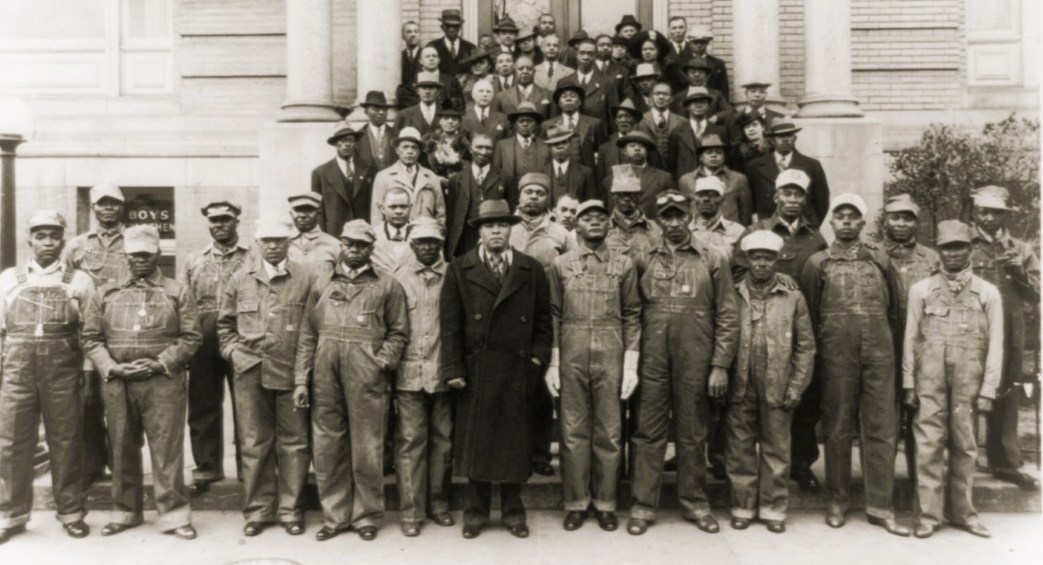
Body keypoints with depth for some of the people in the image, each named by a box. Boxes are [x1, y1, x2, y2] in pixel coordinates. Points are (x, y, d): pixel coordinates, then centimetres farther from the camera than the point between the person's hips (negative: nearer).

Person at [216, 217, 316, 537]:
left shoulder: (307, 278, 0)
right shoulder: (240, 279, 9)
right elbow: (225, 323, 17)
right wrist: (232, 351, 3)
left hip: (293, 372, -2)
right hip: (250, 371, 2)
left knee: (294, 444, 5)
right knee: (254, 444, 8)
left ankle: (291, 510, 17)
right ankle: (257, 511, 20)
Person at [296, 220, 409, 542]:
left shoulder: (387, 286, 8)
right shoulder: (322, 285, 15)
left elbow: (399, 332, 5)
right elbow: (307, 335, 12)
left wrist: (381, 362, -9)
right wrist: (301, 379, 5)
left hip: (367, 379, -3)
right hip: (325, 376, 3)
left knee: (367, 450, 3)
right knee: (326, 448, 8)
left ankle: (367, 516, 17)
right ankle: (335, 515, 22)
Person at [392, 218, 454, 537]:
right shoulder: (399, 278, 5)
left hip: (444, 372, 1)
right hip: (409, 373, -1)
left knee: (442, 440, 9)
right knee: (410, 441, 1)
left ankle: (438, 503, 23)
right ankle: (411, 511, 11)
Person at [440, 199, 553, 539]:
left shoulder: (532, 271, 7)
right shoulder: (459, 270, 3)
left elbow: (543, 321, 9)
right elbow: (450, 325, -1)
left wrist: (538, 358, -2)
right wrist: (453, 369, -7)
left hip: (517, 371, 1)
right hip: (475, 369, 0)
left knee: (514, 440, 7)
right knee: (475, 440, 7)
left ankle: (513, 511, 22)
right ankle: (475, 512, 21)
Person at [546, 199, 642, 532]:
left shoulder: (624, 265, 5)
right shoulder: (561, 265, 6)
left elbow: (632, 317, 4)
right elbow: (553, 316, 6)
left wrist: (631, 366, -2)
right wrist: (552, 363, 0)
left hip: (611, 356, 0)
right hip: (571, 355, 0)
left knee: (610, 433, 5)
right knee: (573, 432, 6)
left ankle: (606, 503, 18)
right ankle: (576, 503, 18)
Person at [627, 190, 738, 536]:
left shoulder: (712, 261, 4)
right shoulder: (644, 261, 7)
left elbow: (727, 316, 1)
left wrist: (720, 365, -5)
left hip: (695, 362, 0)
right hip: (652, 361, 1)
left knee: (693, 435, 9)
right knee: (649, 433, 5)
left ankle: (695, 503, 23)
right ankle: (643, 505, 13)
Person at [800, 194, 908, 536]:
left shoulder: (880, 260, 10)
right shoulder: (818, 263, 5)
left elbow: (892, 309, 16)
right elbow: (808, 314, 7)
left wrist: (884, 341, 12)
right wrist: (815, 355, 6)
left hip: (879, 354, 2)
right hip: (836, 356, -2)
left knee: (881, 430, 3)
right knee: (837, 429, 5)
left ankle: (880, 506, 11)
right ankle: (837, 503, 15)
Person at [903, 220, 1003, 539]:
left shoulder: (988, 293, 7)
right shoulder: (921, 290, 7)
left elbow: (995, 345, 5)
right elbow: (910, 339, 7)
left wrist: (988, 390, -1)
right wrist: (908, 384, 3)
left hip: (969, 382, 1)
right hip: (930, 381, 0)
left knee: (966, 448, 7)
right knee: (929, 446, -1)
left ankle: (961, 511, 20)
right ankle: (929, 515, 6)